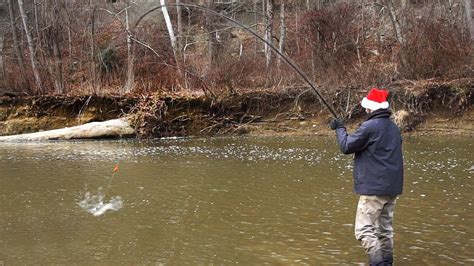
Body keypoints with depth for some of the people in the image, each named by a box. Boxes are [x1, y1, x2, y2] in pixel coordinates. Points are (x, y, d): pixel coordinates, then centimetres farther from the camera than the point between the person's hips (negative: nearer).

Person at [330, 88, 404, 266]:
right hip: (392, 187, 8)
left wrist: (340, 128, 6)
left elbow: (346, 146, -9)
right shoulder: (394, 128, 11)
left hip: (374, 187, -8)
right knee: (385, 229, 14)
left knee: (364, 231, -6)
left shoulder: (370, 126, -15)